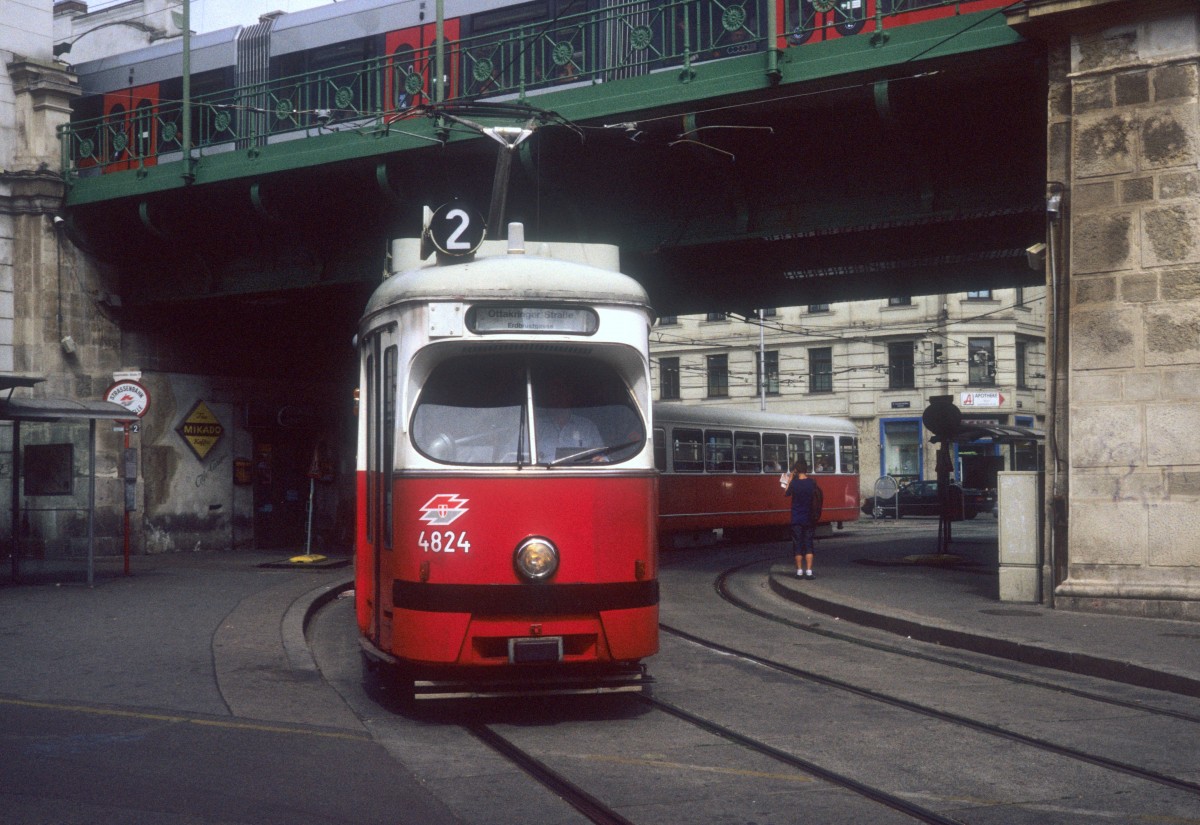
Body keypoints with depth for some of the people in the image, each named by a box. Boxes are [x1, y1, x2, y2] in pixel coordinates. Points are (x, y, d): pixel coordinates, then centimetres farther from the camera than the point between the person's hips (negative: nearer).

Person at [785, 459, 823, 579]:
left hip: (796, 519, -2)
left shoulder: (794, 483, -11)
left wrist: (790, 479, 8)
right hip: (809, 519, 2)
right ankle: (808, 571, -2)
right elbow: (817, 498, 5)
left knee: (798, 545, 5)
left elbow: (786, 493, 6)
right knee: (809, 545, 5)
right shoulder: (812, 483, -3)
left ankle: (799, 570, 6)